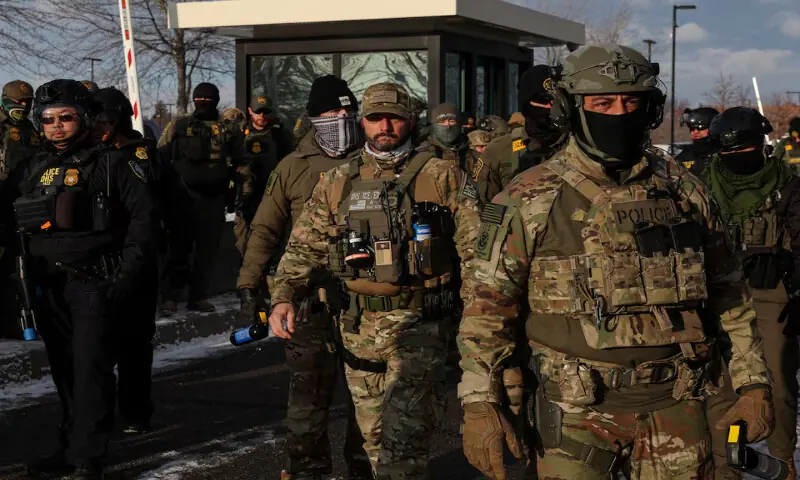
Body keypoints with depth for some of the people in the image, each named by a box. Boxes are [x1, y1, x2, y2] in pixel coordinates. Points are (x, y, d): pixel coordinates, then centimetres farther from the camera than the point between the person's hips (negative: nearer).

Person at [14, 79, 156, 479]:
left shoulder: (111, 163, -3)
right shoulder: (36, 169, 14)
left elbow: (143, 215, -6)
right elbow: (22, 225, 22)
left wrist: (127, 273, -12)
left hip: (95, 282, -6)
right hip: (50, 285, 6)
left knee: (91, 369, -7)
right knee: (65, 370, 10)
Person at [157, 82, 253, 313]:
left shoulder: (225, 131, 13)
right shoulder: (179, 126, 9)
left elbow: (238, 164, 15)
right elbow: (161, 158, 7)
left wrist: (245, 189, 5)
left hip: (214, 198, 2)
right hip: (184, 196, -2)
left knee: (208, 249, 6)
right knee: (180, 248, -4)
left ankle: (199, 296, 14)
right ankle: (170, 297, -2)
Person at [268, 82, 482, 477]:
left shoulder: (442, 178, -1)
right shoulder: (337, 184, 9)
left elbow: (477, 248, -4)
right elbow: (303, 248, 11)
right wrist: (283, 296, -4)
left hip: (418, 325, -4)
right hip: (357, 326, 4)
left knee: (403, 444, -13)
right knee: (374, 438, 15)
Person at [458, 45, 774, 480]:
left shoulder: (682, 190, 6)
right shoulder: (531, 199, -5)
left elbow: (728, 293, 13)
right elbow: (487, 305, -3)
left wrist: (753, 382, 9)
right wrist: (479, 404, -9)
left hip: (674, 408, 3)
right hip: (576, 411, -3)